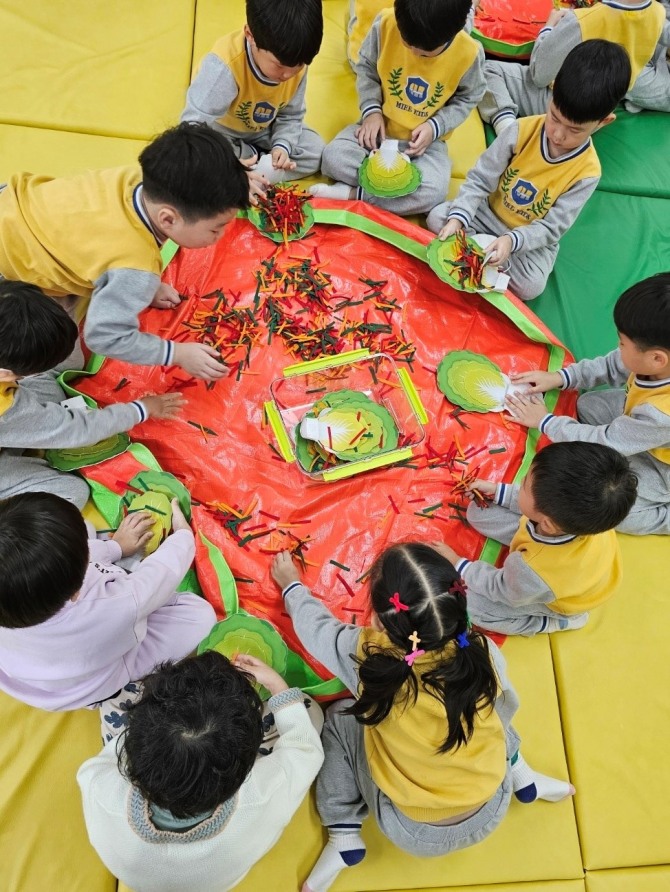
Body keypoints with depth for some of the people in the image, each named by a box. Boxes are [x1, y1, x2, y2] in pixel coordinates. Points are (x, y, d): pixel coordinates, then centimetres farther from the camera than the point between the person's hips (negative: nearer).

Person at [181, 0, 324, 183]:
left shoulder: (297, 65, -19)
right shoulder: (225, 64, -39)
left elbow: (291, 116, -4)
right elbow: (193, 125, -44)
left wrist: (282, 146, -25)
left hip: (263, 134, 5)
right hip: (222, 134, -4)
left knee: (315, 150, -10)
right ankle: (260, 159, -13)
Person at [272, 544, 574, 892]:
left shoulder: (366, 655, -25)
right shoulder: (484, 652, -21)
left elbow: (314, 623, -4)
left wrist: (291, 584, 16)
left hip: (412, 834, -2)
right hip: (492, 813, 2)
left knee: (340, 720, 13)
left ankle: (344, 837, 11)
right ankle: (520, 776, 22)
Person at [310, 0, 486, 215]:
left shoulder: (469, 53, -18)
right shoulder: (385, 25, -16)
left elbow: (467, 98, -1)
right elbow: (366, 67, 0)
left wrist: (435, 126, -16)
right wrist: (371, 110, -14)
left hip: (425, 139, -1)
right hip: (379, 127, 1)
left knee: (433, 191, -30)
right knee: (333, 156, -24)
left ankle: (352, 193, -18)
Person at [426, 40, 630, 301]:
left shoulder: (587, 171, -20)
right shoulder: (522, 130, -16)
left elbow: (552, 227, -19)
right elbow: (480, 178, -13)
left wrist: (512, 240, -37)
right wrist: (458, 217, -30)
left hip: (533, 240, -2)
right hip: (489, 215, 3)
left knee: (530, 286, -31)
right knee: (437, 217, -18)